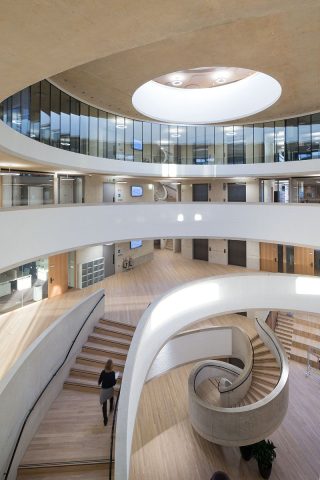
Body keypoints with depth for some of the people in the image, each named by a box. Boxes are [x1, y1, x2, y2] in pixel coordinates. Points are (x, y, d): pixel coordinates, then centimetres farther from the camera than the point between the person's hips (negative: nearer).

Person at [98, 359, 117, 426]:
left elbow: (99, 381, -6)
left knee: (104, 405, 8)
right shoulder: (113, 373, -21)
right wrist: (115, 379, 5)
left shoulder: (103, 372, -17)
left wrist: (100, 383, 16)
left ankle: (105, 420, 12)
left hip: (104, 390, -1)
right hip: (110, 389, 1)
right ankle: (111, 408, 56)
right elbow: (114, 383, -15)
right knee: (111, 398, 33)